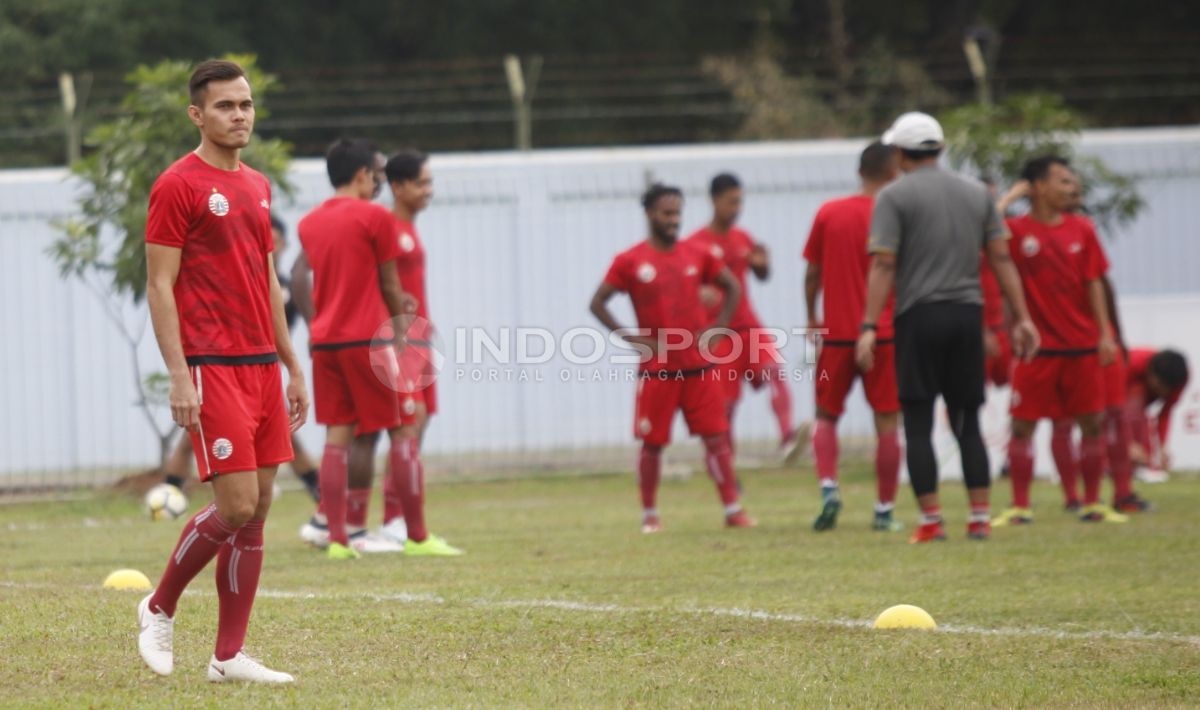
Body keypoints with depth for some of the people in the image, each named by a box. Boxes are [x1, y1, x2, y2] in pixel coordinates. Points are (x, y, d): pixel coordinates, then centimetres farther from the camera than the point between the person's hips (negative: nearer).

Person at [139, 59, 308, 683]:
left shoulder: (256, 186, 16)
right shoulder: (178, 185, -7)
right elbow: (159, 287, -10)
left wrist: (292, 366, 18)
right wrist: (179, 377, -17)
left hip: (262, 367, 8)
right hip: (212, 368, -8)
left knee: (256, 511, 4)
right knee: (236, 505, -13)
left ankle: (229, 656, 7)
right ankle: (160, 608, 8)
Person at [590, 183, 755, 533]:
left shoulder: (696, 256, 5)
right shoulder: (629, 261, -3)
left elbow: (732, 286, 17)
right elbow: (598, 303, -1)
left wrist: (718, 327, 4)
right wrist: (629, 337, -9)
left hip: (699, 366, 2)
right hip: (656, 370, -2)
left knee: (717, 437, 0)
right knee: (652, 443, 3)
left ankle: (733, 510, 3)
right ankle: (649, 515, 14)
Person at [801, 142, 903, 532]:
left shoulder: (828, 214, 2)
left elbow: (812, 272, 7)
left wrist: (812, 318, 19)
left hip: (836, 334, 2)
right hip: (884, 334, -2)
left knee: (826, 416, 14)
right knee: (887, 423, 4)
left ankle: (828, 488, -8)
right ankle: (884, 510, 3)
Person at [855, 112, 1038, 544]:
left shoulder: (895, 197, -3)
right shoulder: (976, 194, 11)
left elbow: (883, 265, -11)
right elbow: (1001, 258, 8)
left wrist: (869, 327, -12)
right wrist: (1021, 318, 10)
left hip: (919, 314, -4)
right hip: (967, 313, 4)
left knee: (918, 425, 1)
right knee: (968, 423, 11)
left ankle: (931, 520, -5)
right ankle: (979, 518, 5)